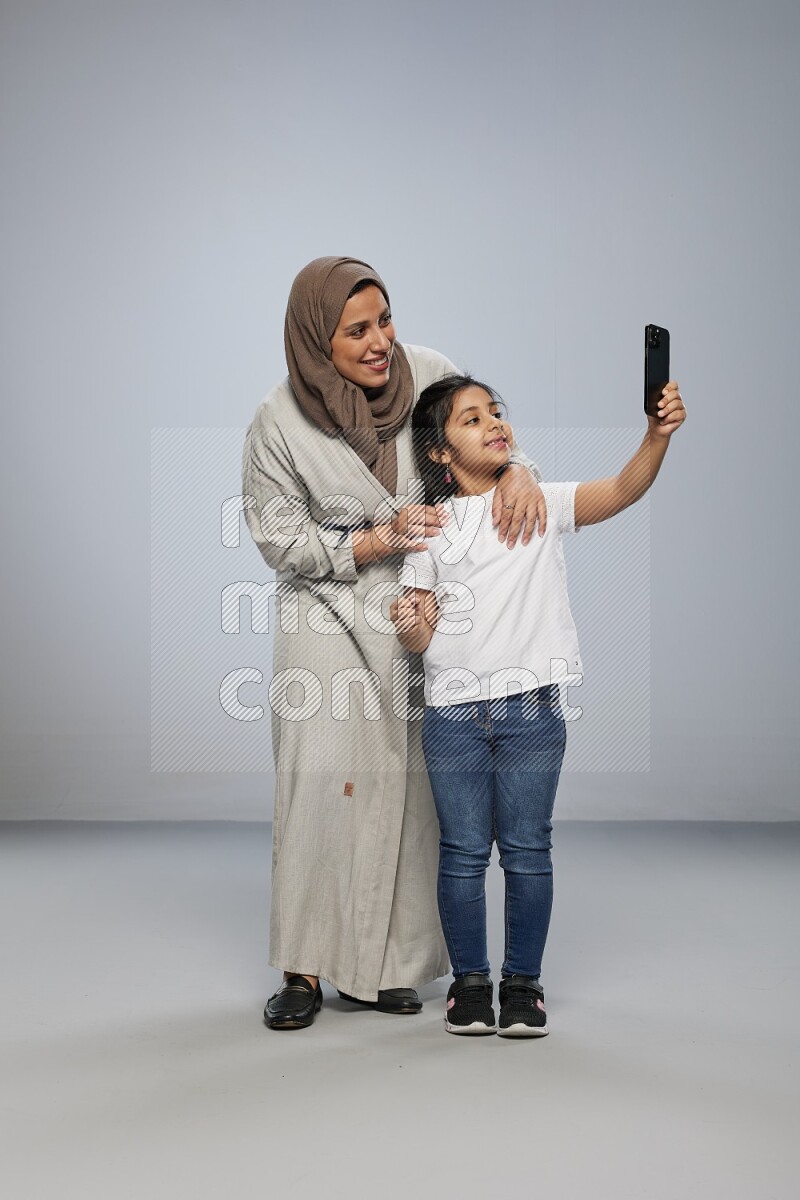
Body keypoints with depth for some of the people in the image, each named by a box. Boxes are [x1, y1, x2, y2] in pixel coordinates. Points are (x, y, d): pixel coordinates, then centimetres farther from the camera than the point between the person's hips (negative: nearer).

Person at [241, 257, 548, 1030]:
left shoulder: (426, 374, -7)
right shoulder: (279, 425, -13)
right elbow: (279, 540, -8)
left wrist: (519, 469, -18)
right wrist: (375, 541, -18)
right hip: (327, 618, -3)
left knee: (407, 784, 4)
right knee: (324, 778, -9)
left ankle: (377, 964, 15)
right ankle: (305, 967, 3)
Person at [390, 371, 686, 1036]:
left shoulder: (542, 502, 3)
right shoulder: (430, 527, 5)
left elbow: (624, 489, -13)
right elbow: (422, 636, 6)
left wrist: (658, 436, -30)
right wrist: (410, 626, -17)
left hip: (532, 708, 0)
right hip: (453, 713, 1)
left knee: (527, 851, 6)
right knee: (463, 852, 7)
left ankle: (523, 981, 20)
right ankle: (470, 980, 22)